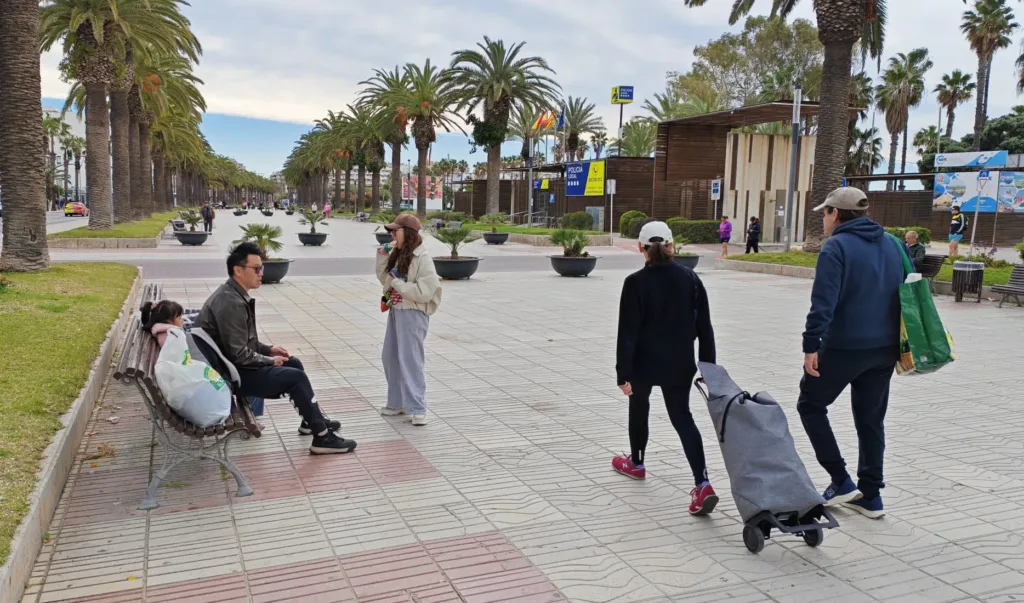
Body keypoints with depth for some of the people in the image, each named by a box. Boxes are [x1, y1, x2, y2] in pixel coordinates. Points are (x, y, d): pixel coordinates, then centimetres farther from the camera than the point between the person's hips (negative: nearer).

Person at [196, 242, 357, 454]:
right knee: (296, 377, -13)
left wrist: (269, 349, 8)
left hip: (235, 362, 10)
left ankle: (312, 420, 28)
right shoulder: (231, 303, -25)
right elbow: (239, 355, -26)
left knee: (294, 363, 16)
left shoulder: (234, 294, 6)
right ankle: (322, 437, -6)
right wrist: (270, 361, -12)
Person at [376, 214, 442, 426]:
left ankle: (418, 408, 0)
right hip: (395, 311, 9)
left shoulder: (422, 258, -16)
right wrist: (382, 258, 2)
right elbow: (385, 279, 14)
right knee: (390, 358, 14)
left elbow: (424, 292, -22)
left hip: (413, 313, -9)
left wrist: (398, 283, -19)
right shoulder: (397, 255, 9)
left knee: (410, 360, -7)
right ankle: (397, 402, 27)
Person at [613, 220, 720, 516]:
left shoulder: (636, 283, -13)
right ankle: (702, 484, -9)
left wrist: (623, 372, -10)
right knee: (682, 416, 5)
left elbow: (628, 331, -14)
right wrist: (708, 366, 6)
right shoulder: (691, 279, -1)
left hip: (645, 361, -3)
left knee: (639, 407, 22)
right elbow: (704, 326, 1)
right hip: (679, 363, 3)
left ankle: (636, 463, 41)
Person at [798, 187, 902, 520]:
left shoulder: (836, 246, -12)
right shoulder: (893, 244, 11)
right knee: (871, 419, 16)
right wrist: (900, 343, 21)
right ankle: (870, 494, 21)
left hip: (843, 347, -7)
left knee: (811, 404, 12)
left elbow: (823, 303, -21)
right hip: (885, 348, 7)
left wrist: (811, 346, -19)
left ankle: (841, 480, 8)